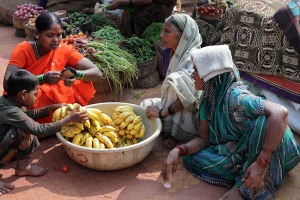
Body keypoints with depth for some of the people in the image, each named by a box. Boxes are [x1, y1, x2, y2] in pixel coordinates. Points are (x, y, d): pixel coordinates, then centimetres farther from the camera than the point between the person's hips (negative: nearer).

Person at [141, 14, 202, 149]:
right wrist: (163, 107, -4)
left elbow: (188, 98, -34)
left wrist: (162, 113, -28)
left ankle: (176, 135, -5)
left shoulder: (192, 59, -26)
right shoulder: (168, 52, -1)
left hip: (191, 115, -8)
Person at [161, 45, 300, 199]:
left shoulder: (235, 97, -29)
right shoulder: (208, 99, -5)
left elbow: (280, 113, -42)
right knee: (192, 158, -8)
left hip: (274, 153, -6)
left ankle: (253, 185, -20)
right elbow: (204, 138, 0)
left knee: (264, 120, -37)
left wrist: (261, 163, -44)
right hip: (241, 151, 7)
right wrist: (178, 150, -19)